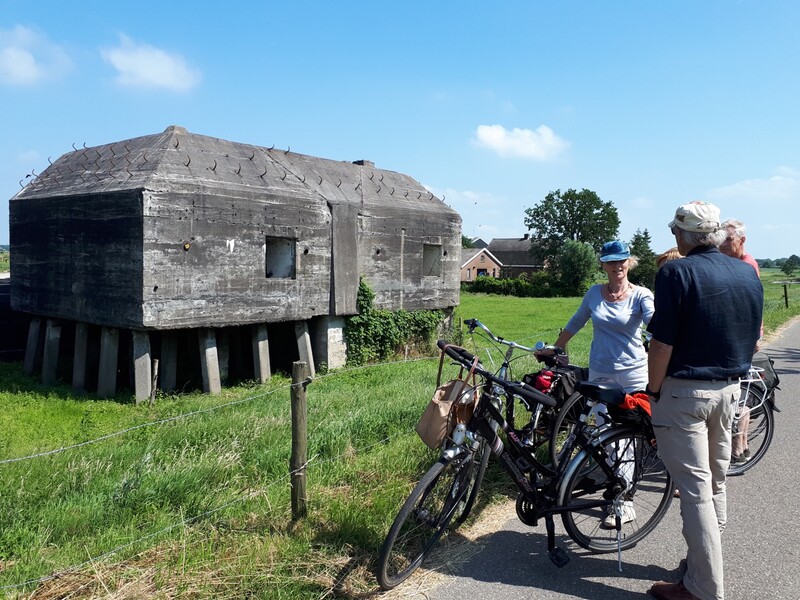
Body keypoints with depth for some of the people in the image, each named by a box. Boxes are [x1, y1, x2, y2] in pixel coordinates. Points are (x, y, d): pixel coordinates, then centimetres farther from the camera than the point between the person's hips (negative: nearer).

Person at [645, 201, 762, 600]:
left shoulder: (676, 273, -17)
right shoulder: (748, 274, 4)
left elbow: (662, 344, -20)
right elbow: (752, 340, 11)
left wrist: (653, 390, -8)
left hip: (684, 392, -7)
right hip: (729, 389, 7)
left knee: (695, 488, 0)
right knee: (716, 481, 19)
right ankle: (705, 560, 35)